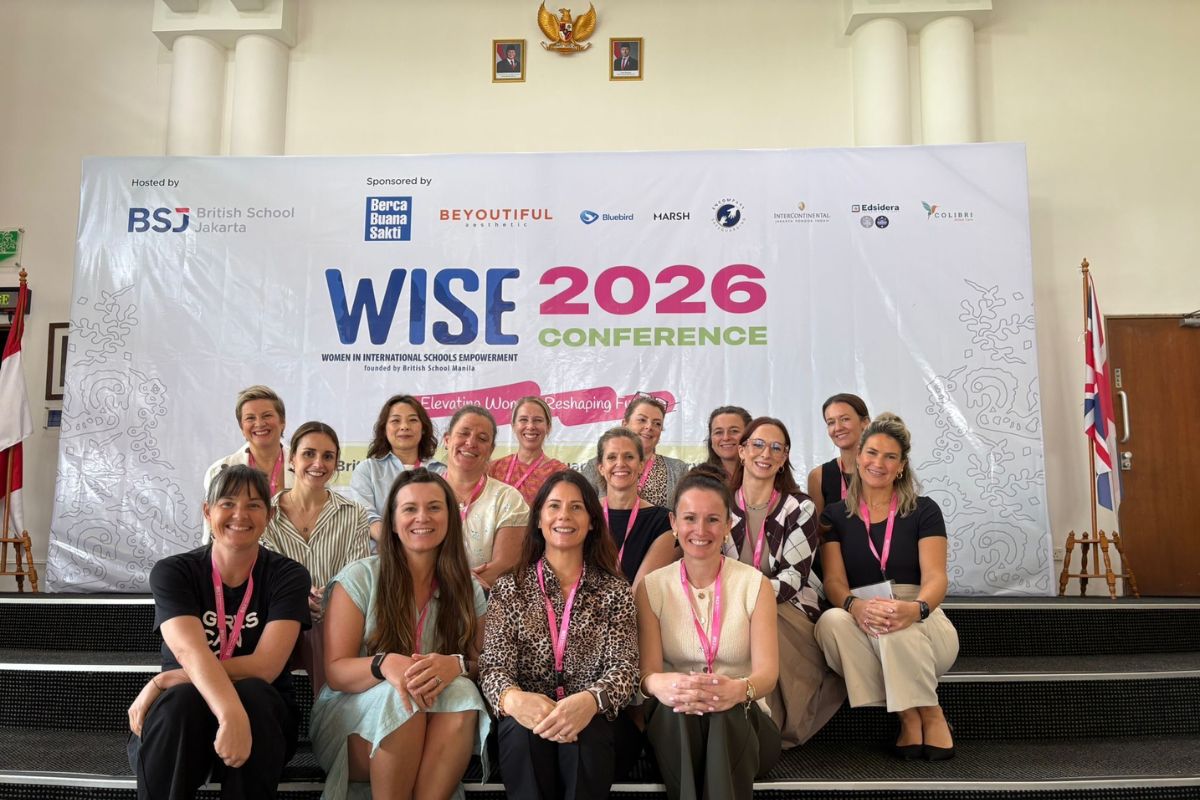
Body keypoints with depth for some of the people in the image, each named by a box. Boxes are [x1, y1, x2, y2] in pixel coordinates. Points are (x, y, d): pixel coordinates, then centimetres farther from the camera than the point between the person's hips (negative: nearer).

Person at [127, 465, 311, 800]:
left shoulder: (288, 576, -4)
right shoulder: (172, 572, -5)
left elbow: (265, 666, -17)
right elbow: (191, 652, -23)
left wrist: (163, 682, -20)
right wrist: (231, 714, -43)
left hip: (262, 714, 0)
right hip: (181, 714, 0)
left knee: (250, 694, -33)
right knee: (180, 699, -34)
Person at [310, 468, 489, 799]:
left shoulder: (469, 591, 3)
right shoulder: (358, 579, -5)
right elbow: (335, 672, -8)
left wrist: (456, 665, -25)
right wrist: (384, 664, -30)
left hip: (433, 737, 2)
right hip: (356, 717, -2)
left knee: (462, 691, -29)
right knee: (402, 697, -33)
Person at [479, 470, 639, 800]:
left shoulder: (615, 590, 7)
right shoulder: (509, 588, 8)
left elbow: (623, 667, -3)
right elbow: (493, 665, -2)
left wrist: (590, 700, -28)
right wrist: (513, 698, -27)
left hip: (591, 721, -1)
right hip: (525, 719, 1)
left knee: (583, 739, -33)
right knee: (525, 734, -32)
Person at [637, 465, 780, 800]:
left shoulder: (755, 585, 1)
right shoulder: (651, 587, 2)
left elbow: (767, 671, -10)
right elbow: (647, 671, -8)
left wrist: (738, 690, -36)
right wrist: (660, 685, -35)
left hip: (742, 721, 0)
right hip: (673, 726, 1)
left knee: (726, 715, -35)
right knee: (677, 709, -34)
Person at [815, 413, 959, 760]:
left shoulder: (923, 511, 5)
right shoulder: (836, 516, 10)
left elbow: (935, 577, -8)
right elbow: (834, 580, -3)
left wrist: (916, 608, -33)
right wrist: (855, 606, -29)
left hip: (920, 626, -1)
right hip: (859, 623, 2)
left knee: (895, 626, -38)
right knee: (831, 622, -34)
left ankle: (931, 716, -11)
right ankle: (909, 716, -19)